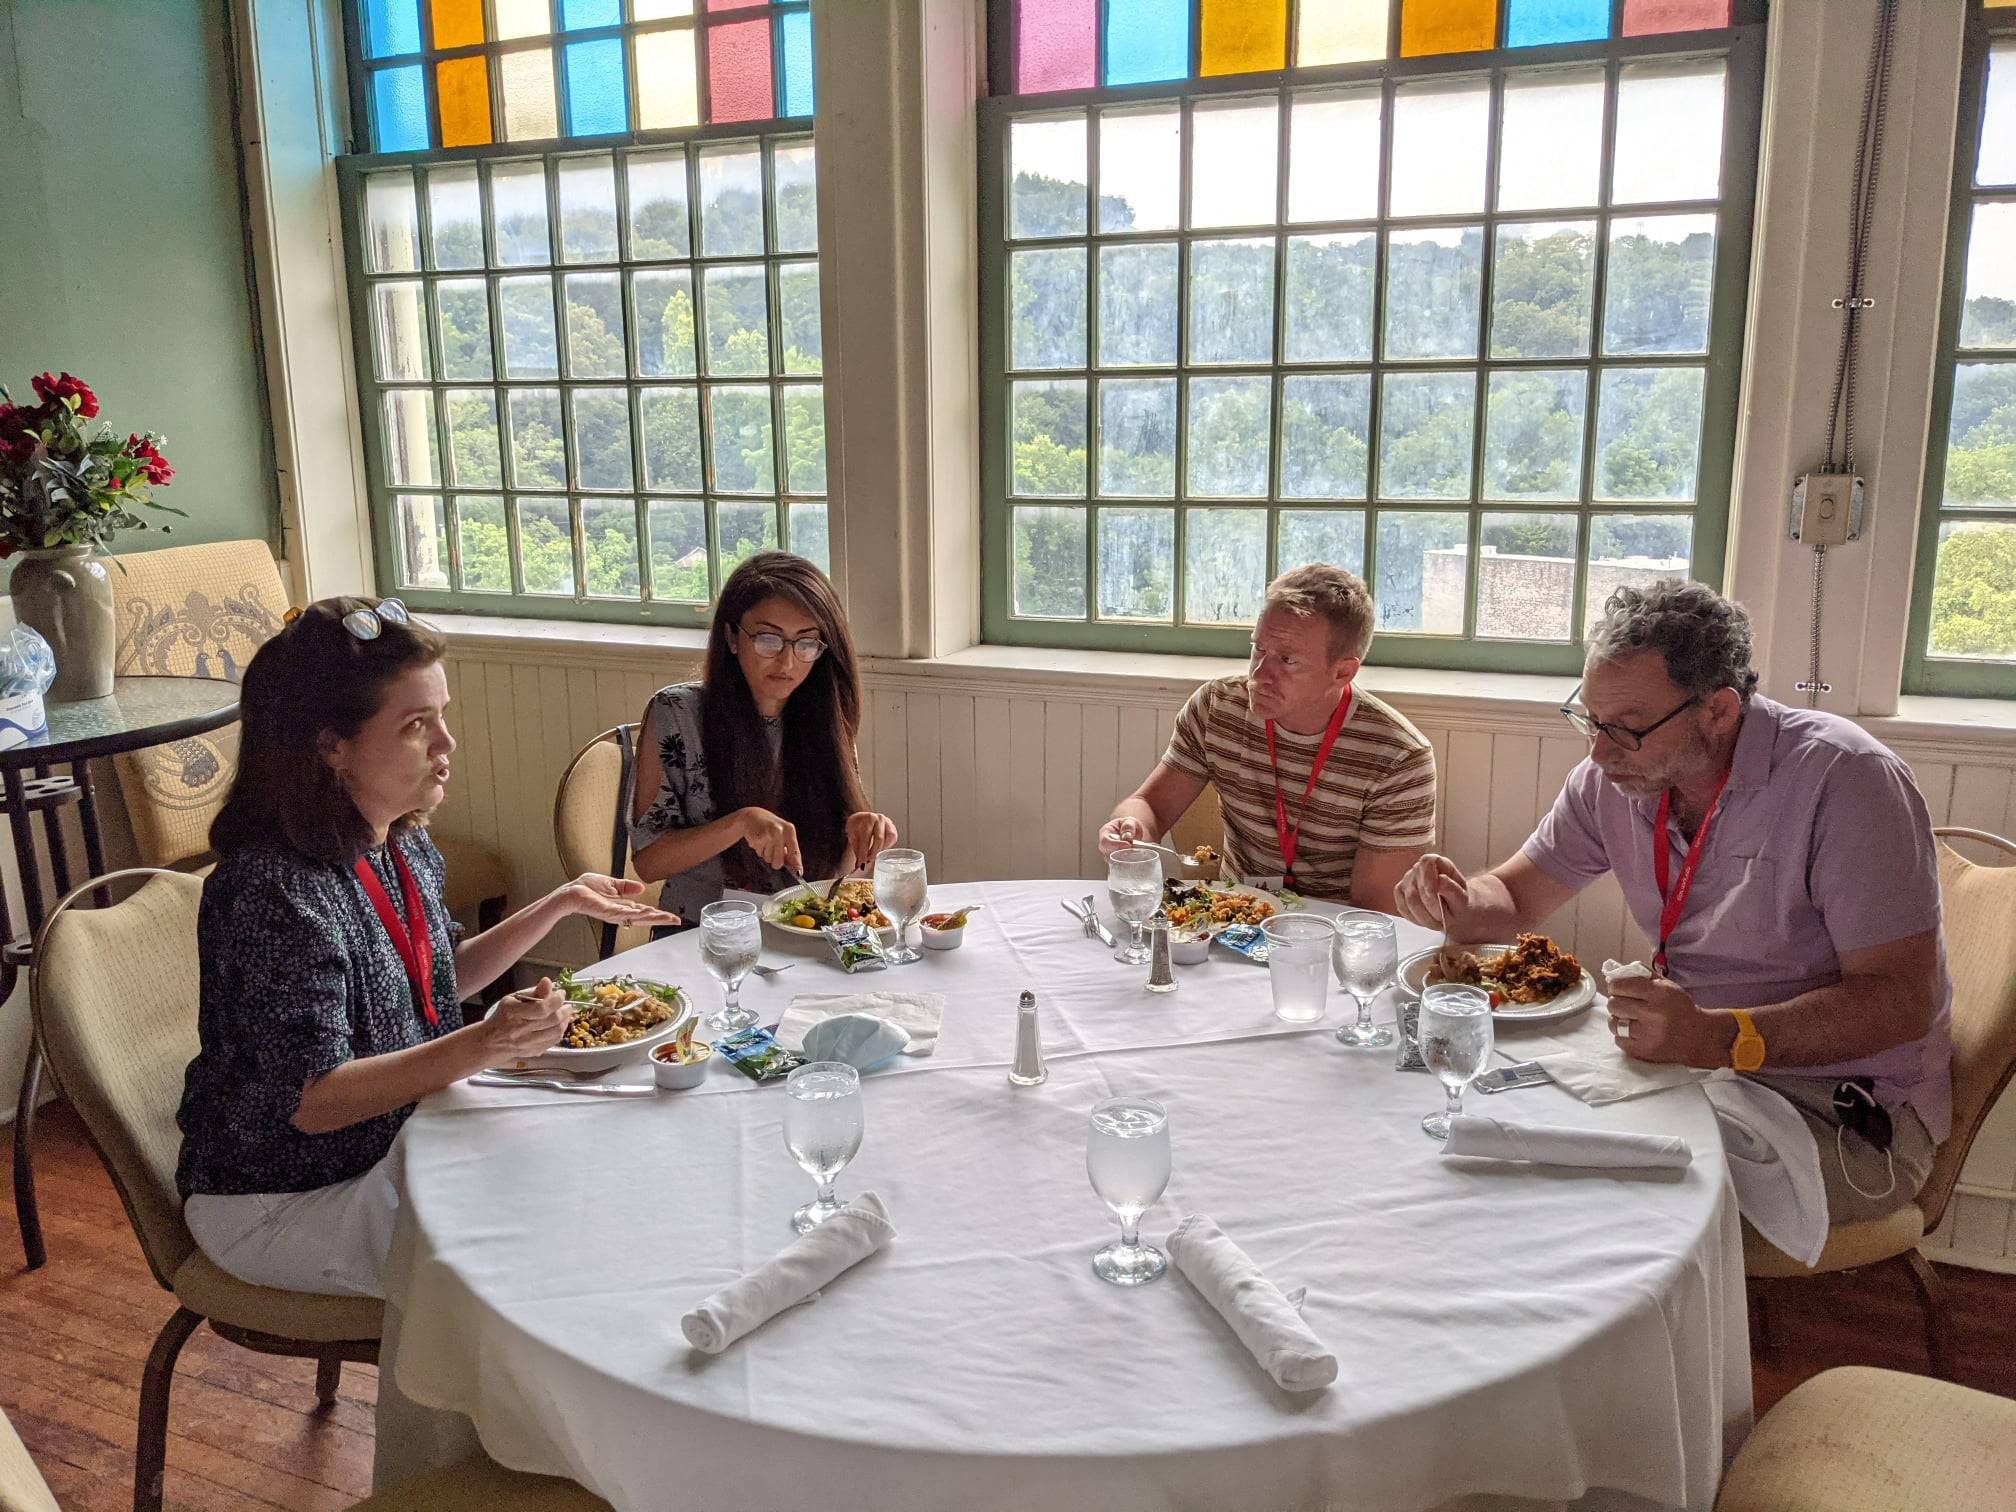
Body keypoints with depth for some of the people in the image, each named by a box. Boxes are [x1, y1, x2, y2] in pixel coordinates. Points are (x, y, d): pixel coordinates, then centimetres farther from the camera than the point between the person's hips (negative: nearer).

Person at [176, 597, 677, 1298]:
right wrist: (484, 1045, -39)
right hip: (282, 1203, -8)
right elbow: (312, 1099, -28)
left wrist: (562, 903, 5)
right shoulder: (275, 891, -29)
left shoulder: (401, 842, -2)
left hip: (392, 1146, 8)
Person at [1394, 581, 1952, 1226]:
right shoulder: (1614, 776, -1)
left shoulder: (1843, 777, -20)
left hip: (1850, 1115, -6)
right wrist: (1458, 902, -14)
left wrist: (1717, 1038, -37)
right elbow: (1515, 897, 10)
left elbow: (1902, 1001, -24)